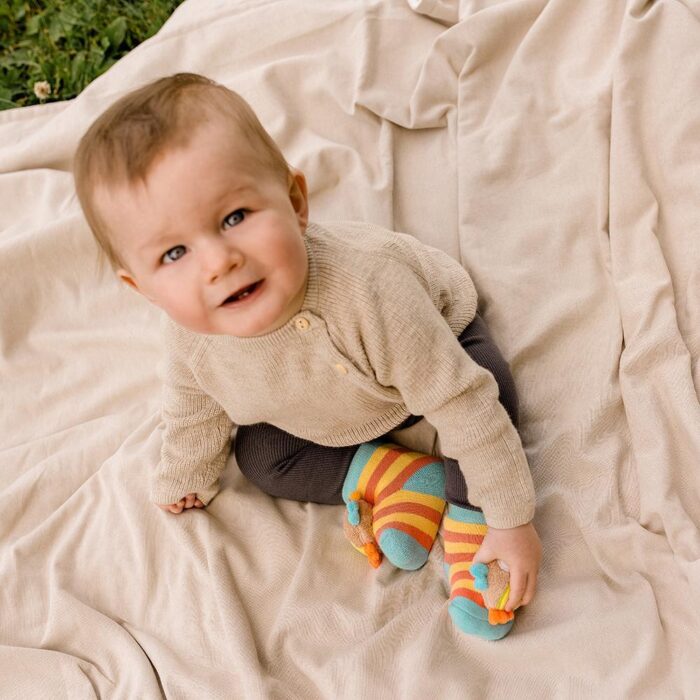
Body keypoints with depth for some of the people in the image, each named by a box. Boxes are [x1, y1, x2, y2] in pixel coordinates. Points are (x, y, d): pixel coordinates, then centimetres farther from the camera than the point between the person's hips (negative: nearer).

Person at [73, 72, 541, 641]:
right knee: (261, 458, -5)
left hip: (437, 330, -4)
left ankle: (467, 517, -6)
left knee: (489, 388, -28)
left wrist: (512, 520, -29)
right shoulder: (191, 337, -31)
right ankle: (406, 476, -2)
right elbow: (194, 412, -6)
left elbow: (465, 404, -38)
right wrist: (185, 478, 14)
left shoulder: (367, 288, -47)